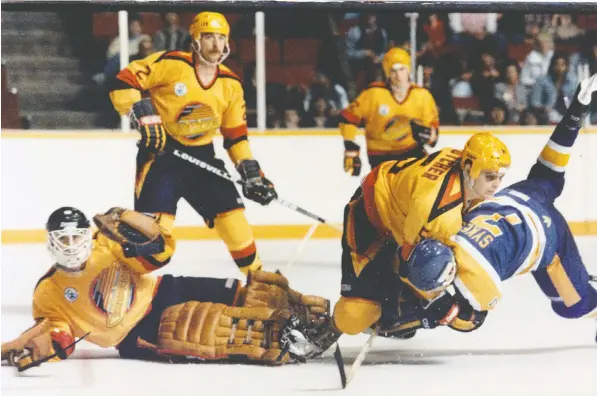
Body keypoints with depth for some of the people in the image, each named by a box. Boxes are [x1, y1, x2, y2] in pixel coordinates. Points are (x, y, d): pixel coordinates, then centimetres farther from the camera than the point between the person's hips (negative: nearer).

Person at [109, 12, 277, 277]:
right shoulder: (171, 64, -13)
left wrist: (251, 173, 4)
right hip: (160, 152, -5)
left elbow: (236, 135, 10)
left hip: (201, 156, 5)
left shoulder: (230, 84, 4)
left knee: (232, 214, 4)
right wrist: (145, 116, -24)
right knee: (155, 223, -18)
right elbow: (123, 82, -15)